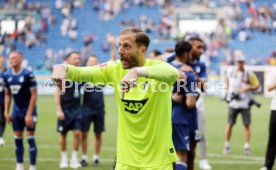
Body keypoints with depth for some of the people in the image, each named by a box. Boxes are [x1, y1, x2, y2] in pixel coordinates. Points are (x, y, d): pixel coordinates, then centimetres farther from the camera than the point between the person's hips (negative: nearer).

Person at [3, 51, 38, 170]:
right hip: (17, 111, 6)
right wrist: (6, 112, 7)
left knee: (30, 138, -4)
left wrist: (29, 114, -17)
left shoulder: (28, 74, -17)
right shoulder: (7, 75, 2)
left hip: (28, 110, -6)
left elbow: (34, 95, -14)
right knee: (17, 138, 8)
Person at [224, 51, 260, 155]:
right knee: (230, 124, 3)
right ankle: (226, 145, 13)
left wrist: (248, 88, -18)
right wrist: (227, 90, 13)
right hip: (233, 102, 1)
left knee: (246, 125, -2)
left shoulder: (248, 74, -7)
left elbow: (257, 85, -2)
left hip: (245, 103, -1)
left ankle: (246, 146, 4)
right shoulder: (230, 72, -1)